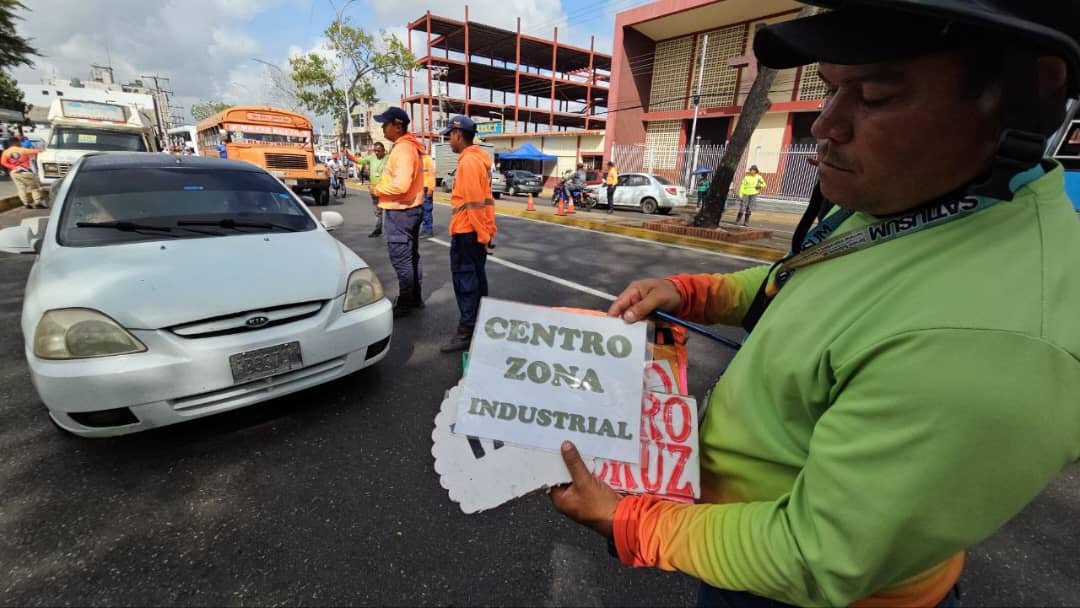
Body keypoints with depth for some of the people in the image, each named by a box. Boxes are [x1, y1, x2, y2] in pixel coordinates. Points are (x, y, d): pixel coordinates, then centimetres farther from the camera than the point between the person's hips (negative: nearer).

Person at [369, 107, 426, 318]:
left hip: (400, 212, -10)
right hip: (411, 208, 10)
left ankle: (405, 303, 6)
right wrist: (382, 186, 8)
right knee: (411, 256, 15)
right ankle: (415, 298, 25)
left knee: (401, 259, -3)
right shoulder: (410, 147, 14)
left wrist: (378, 189, -13)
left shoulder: (403, 149, -19)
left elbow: (401, 184, -29)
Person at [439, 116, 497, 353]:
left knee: (464, 280, -5)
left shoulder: (468, 162, -16)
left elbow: (475, 203, -20)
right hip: (478, 231, 10)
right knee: (476, 277, 16)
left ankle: (467, 331, 0)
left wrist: (483, 234, -19)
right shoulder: (478, 159, 15)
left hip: (466, 231, -10)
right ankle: (479, 322, 26)